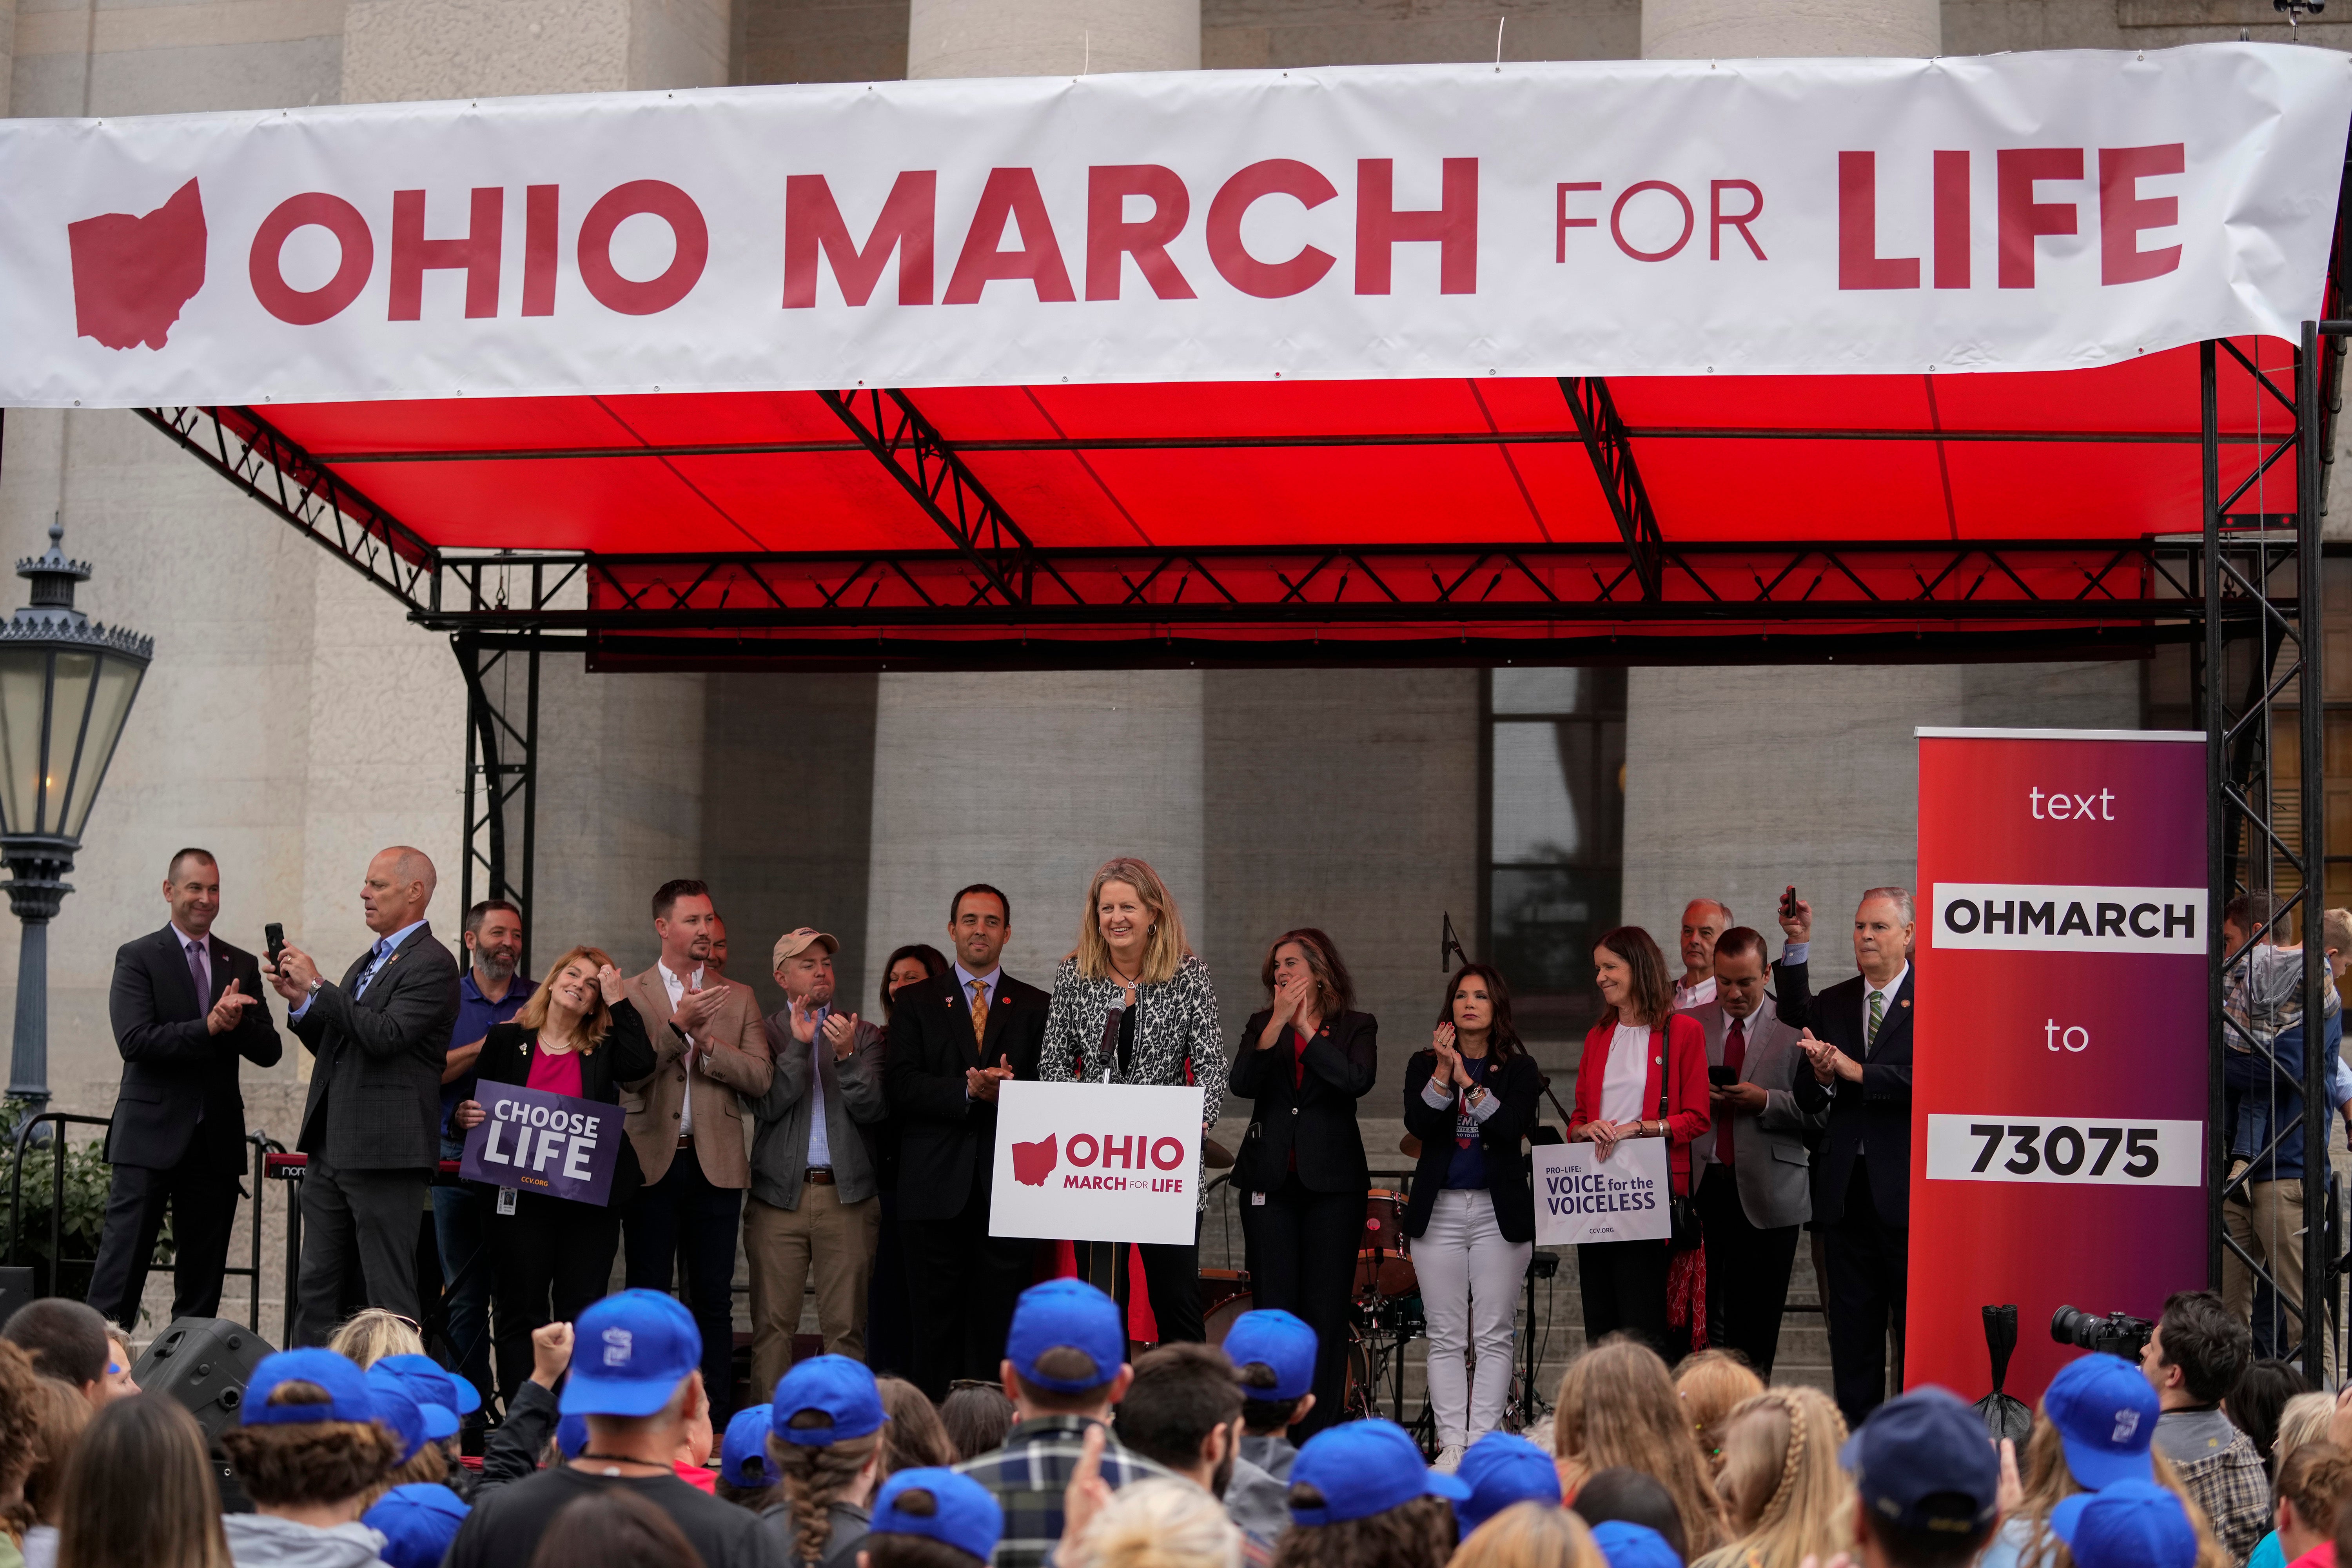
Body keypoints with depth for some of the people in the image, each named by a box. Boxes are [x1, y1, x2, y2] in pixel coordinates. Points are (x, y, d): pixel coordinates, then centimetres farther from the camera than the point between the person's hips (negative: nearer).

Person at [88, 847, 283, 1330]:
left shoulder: (242, 966, 13)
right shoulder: (138, 958, 0)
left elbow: (269, 1051, 6)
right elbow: (134, 1040, -14)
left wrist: (237, 1021, -14)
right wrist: (208, 1027, -23)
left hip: (217, 1140, 5)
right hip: (151, 1136, -5)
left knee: (203, 1276, 8)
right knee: (123, 1262, -8)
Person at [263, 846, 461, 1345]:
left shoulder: (433, 965, -10)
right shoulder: (366, 964, 20)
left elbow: (385, 1036, -23)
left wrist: (316, 986, -17)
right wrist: (300, 1000, 5)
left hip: (384, 1154, -9)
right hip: (331, 1150, 9)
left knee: (389, 1294, -6)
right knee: (316, 1285, 11)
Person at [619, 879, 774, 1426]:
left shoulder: (738, 998, 11)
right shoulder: (629, 995, 5)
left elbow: (760, 1078, 0)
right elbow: (628, 1074, -9)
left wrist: (705, 1041, -11)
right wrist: (677, 1026, -19)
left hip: (716, 1163, 2)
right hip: (652, 1160, -1)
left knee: (714, 1298, 2)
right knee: (649, 1294, 2)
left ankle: (714, 1418, 6)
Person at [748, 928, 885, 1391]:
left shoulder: (864, 1035, 12)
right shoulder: (764, 1034, 7)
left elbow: (871, 1110, 0)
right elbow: (768, 1106, -7)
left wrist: (847, 1055, -14)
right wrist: (798, 1046, -16)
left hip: (846, 1196, 1)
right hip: (779, 1196, -1)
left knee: (846, 1326, 0)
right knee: (773, 1324, -2)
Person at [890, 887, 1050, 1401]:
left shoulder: (1036, 1007, 12)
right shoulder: (915, 1001, 10)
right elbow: (900, 1085, -2)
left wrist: (1005, 1090, -15)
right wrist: (968, 1092, -16)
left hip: (1008, 1185, 0)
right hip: (937, 1185, 0)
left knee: (1000, 1319, -1)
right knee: (936, 1321, 1)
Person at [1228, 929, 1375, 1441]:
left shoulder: (1356, 1027, 5)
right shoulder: (1262, 1025, 11)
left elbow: (1357, 1081, -15)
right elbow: (1242, 1082, -7)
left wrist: (1306, 1028, -12)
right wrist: (1280, 1021, -15)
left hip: (1333, 1184, -2)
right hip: (1269, 1182, 2)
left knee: (1326, 1311, -2)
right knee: (1274, 1308, 0)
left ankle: (1318, 1434, 1)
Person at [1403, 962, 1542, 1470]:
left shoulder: (1518, 1069, 4)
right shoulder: (1423, 1065, 8)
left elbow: (1513, 1127, -12)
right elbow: (1418, 1124, -8)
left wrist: (1468, 1081, -18)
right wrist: (1443, 1073, -18)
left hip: (1500, 1212, -1)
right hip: (1439, 1210, 1)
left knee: (1493, 1337, -2)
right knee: (1446, 1339, 1)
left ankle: (1481, 1442, 0)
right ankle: (1451, 1444, 4)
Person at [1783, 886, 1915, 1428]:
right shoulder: (1832, 1004, 13)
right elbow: (1807, 1101, 12)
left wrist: (1855, 1072, -16)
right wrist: (1822, 1078, -10)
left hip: (1907, 1188, -5)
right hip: (1847, 1189, 5)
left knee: (1914, 1325, 0)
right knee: (1851, 1327, 9)